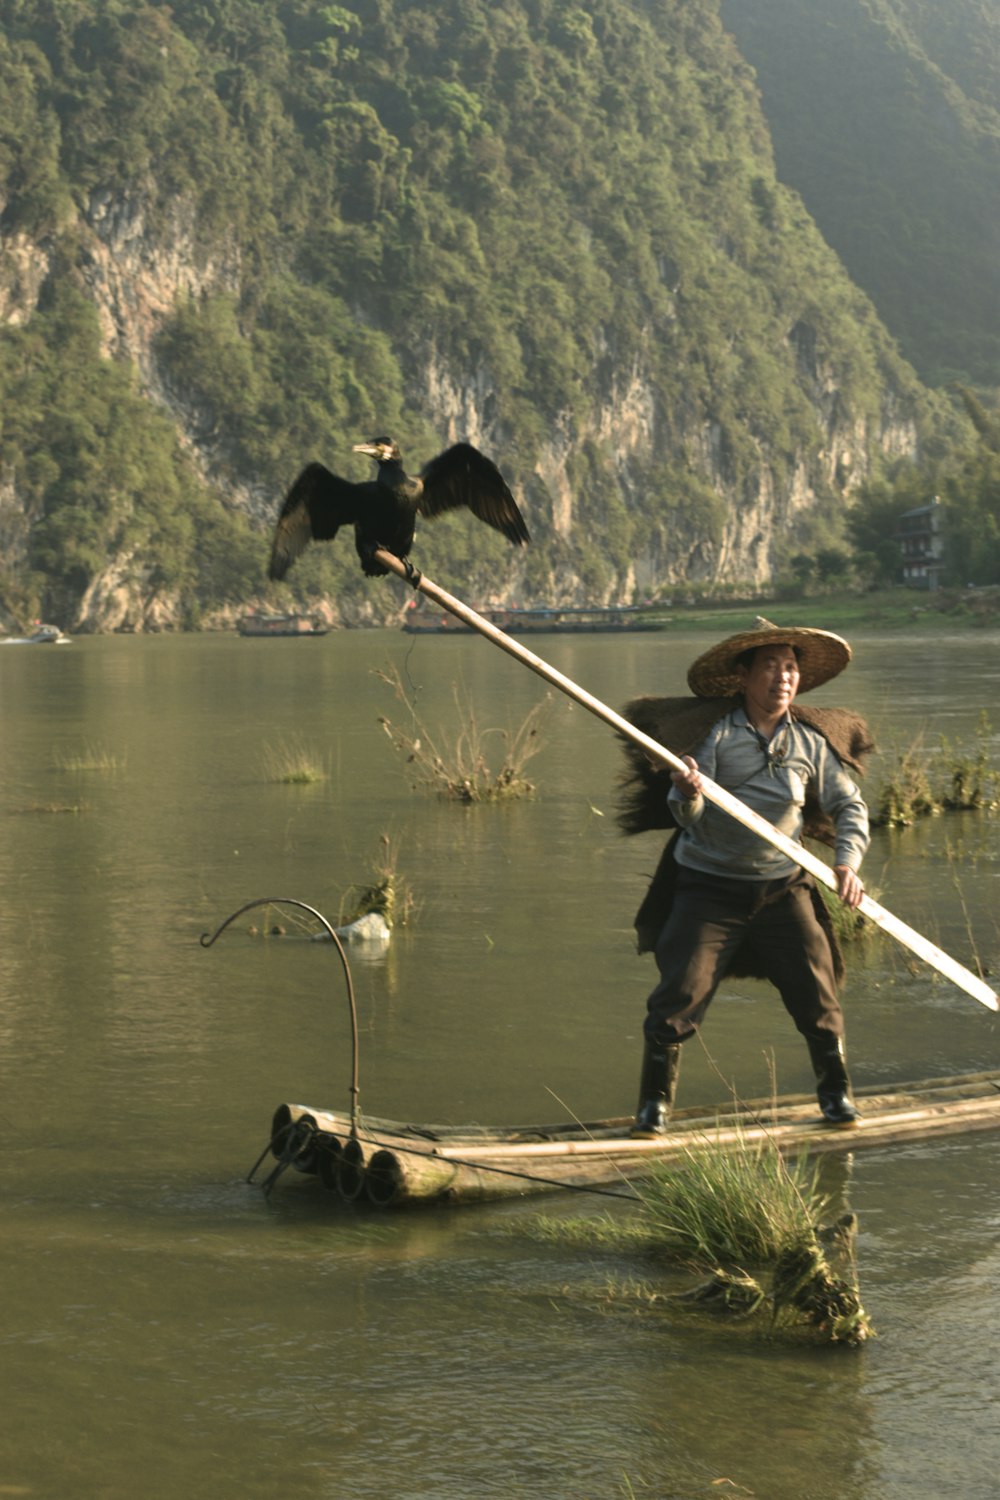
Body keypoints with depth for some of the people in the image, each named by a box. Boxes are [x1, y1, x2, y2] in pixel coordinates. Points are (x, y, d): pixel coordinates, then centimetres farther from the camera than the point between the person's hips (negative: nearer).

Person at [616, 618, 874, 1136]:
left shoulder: (811, 742, 3)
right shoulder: (712, 732, -8)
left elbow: (849, 806, 11)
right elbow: (686, 816, -13)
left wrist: (848, 861, -6)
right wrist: (688, 795, -36)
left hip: (782, 889, 3)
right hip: (708, 888, -3)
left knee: (816, 992, -2)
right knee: (678, 996, -9)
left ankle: (836, 1092, 20)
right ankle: (655, 1102, 9)